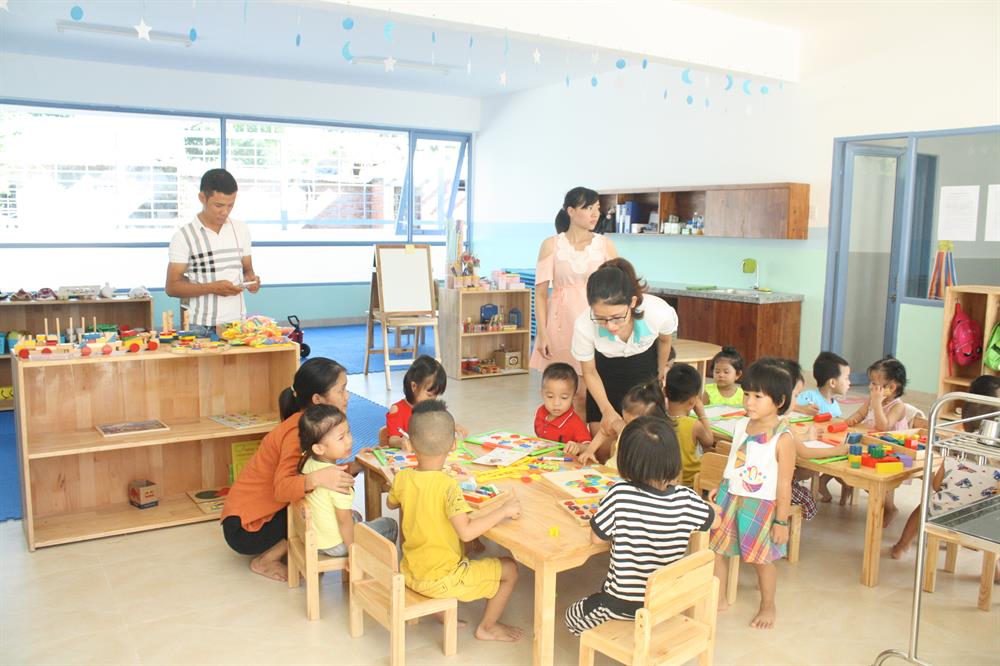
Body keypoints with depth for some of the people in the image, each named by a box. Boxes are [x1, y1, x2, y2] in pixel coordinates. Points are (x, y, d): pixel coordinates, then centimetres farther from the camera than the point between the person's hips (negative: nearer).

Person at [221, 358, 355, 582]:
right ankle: (266, 561, -4)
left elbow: (313, 470, -5)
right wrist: (317, 479, -57)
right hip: (244, 527, -9)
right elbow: (281, 488, -40)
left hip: (267, 510, 9)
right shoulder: (297, 430, -28)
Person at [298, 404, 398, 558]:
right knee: (390, 525, 8)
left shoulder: (307, 462, -10)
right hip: (336, 545, -8)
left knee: (355, 514, 34)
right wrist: (353, 551, -11)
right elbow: (344, 523, -25)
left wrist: (357, 464, 2)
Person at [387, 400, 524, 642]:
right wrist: (503, 510, -23)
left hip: (409, 574, 7)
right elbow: (466, 532, -34)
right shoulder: (447, 486, -26)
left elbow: (391, 504, 14)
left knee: (465, 557, 34)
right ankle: (488, 627, 20)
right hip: (441, 580, -7)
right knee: (509, 569, 8)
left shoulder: (402, 478, -8)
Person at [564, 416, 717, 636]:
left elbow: (596, 537, -13)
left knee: (573, 615, 23)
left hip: (623, 605, -5)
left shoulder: (619, 496, -26)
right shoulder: (686, 500, -16)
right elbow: (715, 518, 5)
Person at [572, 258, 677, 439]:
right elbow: (589, 372, -13)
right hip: (606, 373, 0)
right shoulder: (584, 326, -37)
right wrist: (608, 411, -17)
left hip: (644, 369, 1)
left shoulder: (659, 312, -36)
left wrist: (660, 372, 11)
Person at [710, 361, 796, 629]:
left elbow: (784, 484, -14)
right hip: (730, 498, 6)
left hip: (760, 506, -6)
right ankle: (718, 599, 31)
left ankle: (768, 606, 34)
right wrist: (720, 488, 11)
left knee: (762, 559, 10)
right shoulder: (742, 427, 1)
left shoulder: (782, 438, -18)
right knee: (714, 549, 11)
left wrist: (781, 521, -12)